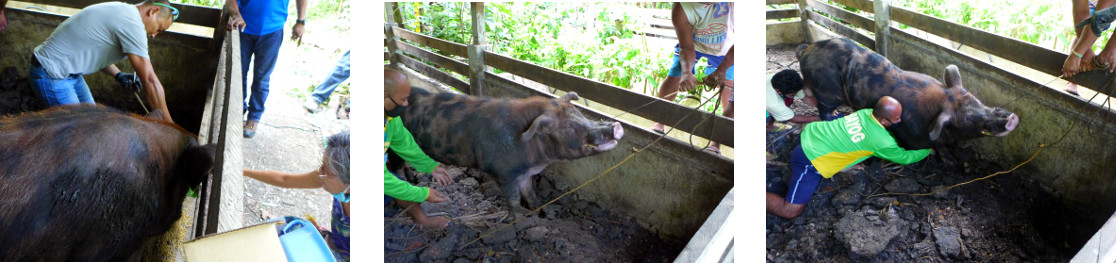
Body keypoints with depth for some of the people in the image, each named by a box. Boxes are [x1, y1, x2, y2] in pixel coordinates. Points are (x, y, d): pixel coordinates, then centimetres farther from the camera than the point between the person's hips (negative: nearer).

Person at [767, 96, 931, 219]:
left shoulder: (867, 113, 2)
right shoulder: (883, 143, -17)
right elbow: (905, 158, 4)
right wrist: (929, 150, 18)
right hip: (811, 160, -8)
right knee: (791, 211, -8)